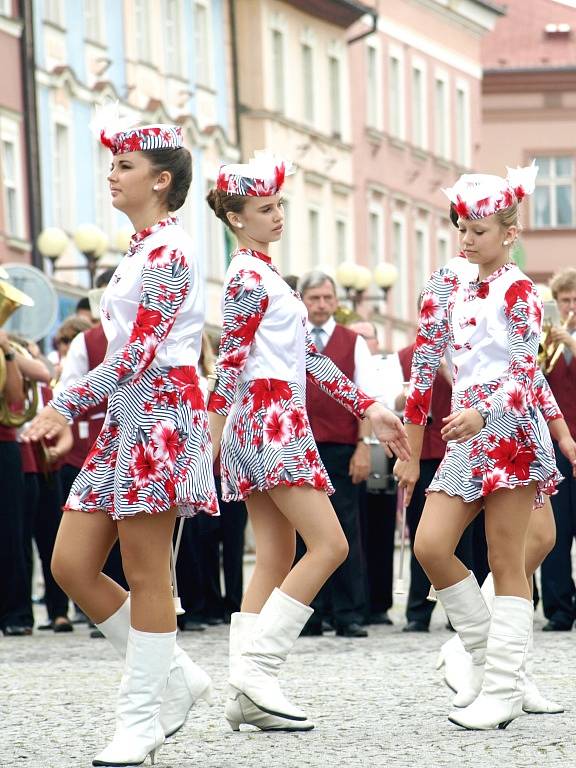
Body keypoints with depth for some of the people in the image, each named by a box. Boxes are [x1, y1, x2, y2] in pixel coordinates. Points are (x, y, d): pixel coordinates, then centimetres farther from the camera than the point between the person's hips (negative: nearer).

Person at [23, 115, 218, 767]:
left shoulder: (168, 251, -10)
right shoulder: (138, 251, 19)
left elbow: (137, 353, -17)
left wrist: (67, 404, -14)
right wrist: (71, 412, 16)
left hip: (161, 415, -10)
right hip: (124, 420, 10)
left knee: (144, 574, -5)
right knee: (71, 565, 4)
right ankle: (174, 676, 14)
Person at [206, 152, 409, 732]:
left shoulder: (260, 275, 20)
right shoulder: (250, 277, -9)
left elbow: (308, 354, 21)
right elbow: (230, 361, -14)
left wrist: (369, 409, 19)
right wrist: (211, 442, -17)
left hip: (269, 422, 10)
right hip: (270, 420, -10)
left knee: (276, 561, 5)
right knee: (329, 545, -11)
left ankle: (246, 695, -1)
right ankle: (255, 668, -16)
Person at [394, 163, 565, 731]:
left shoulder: (517, 291, -6)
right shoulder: (458, 294, 16)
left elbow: (525, 372, -14)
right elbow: (428, 364, 20)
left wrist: (482, 413, -31)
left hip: (510, 432, -7)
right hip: (466, 437, 7)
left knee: (505, 561, -5)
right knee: (430, 545, -4)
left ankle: (504, 690, -4)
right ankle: (490, 658, 8)